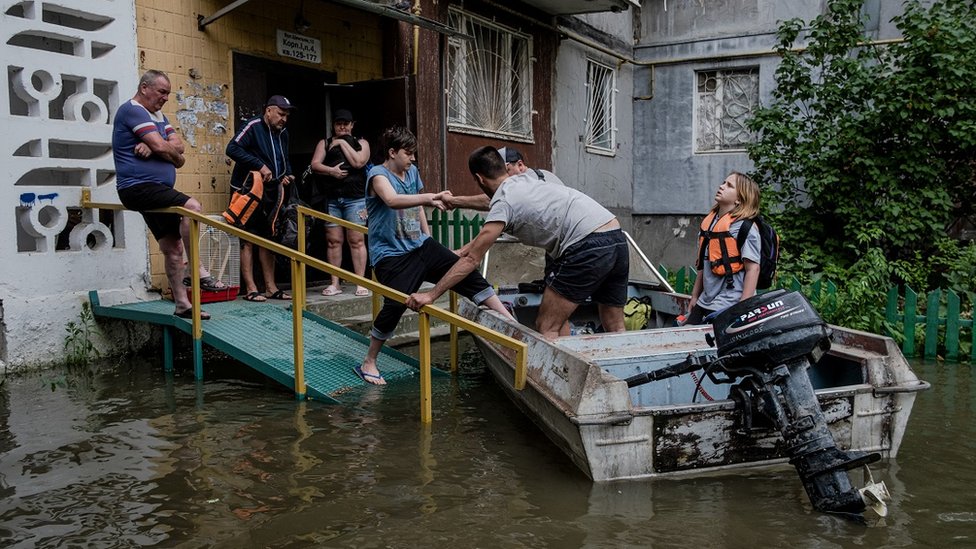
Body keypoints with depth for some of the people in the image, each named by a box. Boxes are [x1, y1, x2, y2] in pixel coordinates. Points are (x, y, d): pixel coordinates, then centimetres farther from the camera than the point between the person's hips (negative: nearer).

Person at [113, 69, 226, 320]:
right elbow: (161, 147, -18)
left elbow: (178, 144, 6)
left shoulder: (158, 115, 21)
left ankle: (182, 304, 14)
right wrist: (177, 157, 2)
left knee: (173, 247, 8)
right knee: (192, 207, -30)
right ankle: (199, 272, -26)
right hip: (138, 186, -10)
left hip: (156, 190, 10)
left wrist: (152, 147, -13)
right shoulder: (132, 110, -8)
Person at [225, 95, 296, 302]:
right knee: (248, 240, -4)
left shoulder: (282, 133, 12)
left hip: (268, 193, 8)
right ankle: (251, 289, -1)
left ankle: (271, 287, 14)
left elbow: (285, 161, 23)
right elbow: (233, 148, -22)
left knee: (268, 239, 9)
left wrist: (286, 175, 2)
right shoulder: (253, 126, -11)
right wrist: (260, 165, -26)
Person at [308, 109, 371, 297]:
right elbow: (315, 165, 4)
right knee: (333, 241, 3)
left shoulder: (360, 143, 13)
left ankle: (361, 283, -3)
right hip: (331, 199, 2)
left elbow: (359, 162, -6)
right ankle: (335, 283, 8)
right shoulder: (324, 143, 18)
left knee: (356, 240, -5)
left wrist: (343, 143, -1)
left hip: (355, 198, -2)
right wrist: (330, 170, -13)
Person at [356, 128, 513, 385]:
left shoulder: (412, 171, 11)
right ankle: (368, 364, 1)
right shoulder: (378, 174, -13)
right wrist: (429, 198, -49)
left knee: (465, 274, -7)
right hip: (390, 255, -7)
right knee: (395, 306, -20)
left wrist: (428, 237, 23)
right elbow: (392, 200, -36)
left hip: (419, 245, 7)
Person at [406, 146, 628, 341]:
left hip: (587, 246, -9)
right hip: (617, 237, 9)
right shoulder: (525, 180, 24)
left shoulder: (504, 202, -2)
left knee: (546, 328, -2)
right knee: (615, 327, 17)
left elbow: (472, 260, -3)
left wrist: (431, 295, 2)